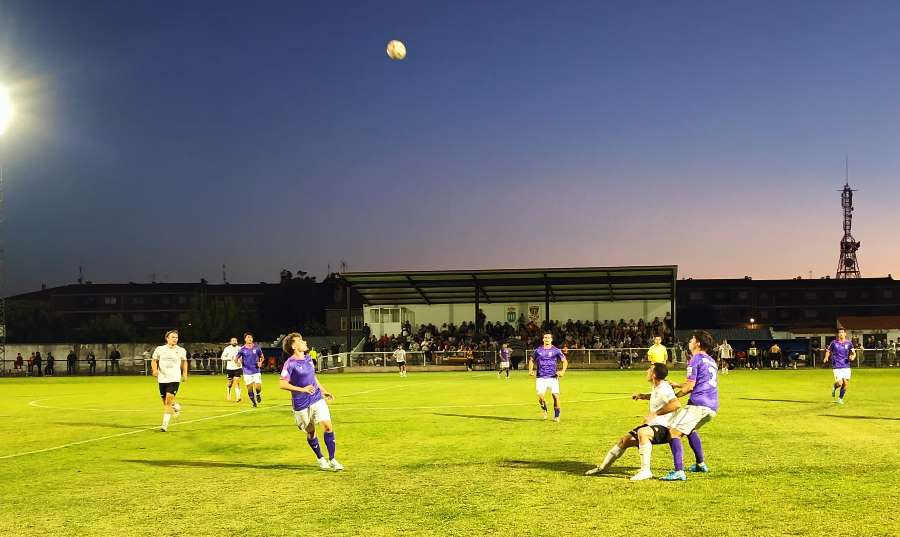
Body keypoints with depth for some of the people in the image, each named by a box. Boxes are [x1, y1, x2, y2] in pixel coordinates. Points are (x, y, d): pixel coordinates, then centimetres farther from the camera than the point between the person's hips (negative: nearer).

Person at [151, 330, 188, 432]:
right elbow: (153, 361, 11)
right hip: (162, 379, 2)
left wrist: (185, 374, 14)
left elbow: (184, 362, 19)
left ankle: (165, 425, -12)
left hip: (175, 379, -2)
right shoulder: (159, 349, 1)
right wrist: (155, 370, -7)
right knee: (165, 402, 11)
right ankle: (176, 406, 45)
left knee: (168, 401, -15)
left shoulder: (181, 350, 2)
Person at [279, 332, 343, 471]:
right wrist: (302, 389, -22)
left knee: (328, 426, -8)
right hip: (301, 404, -5)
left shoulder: (308, 358, 8)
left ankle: (332, 460, 1)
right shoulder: (290, 363, -13)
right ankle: (320, 459, 30)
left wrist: (324, 391, 22)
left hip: (317, 399, 5)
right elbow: (282, 384, -17)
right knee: (311, 433, 9)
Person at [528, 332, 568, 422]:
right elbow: (531, 360, 21)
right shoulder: (538, 350, 7)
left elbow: (565, 361, 7)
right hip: (541, 378, 0)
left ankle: (556, 416, 10)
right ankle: (544, 408, 18)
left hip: (553, 377, 0)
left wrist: (563, 371, -9)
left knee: (556, 396, -10)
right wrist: (530, 370, 4)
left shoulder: (556, 350, 3)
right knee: (540, 396, -15)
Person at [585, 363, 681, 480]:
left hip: (663, 428, -10)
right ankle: (602, 467, 26)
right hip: (652, 425, 10)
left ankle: (645, 471, -34)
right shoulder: (656, 387, 9)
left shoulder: (663, 388, -20)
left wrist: (655, 414, -33)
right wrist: (642, 396, 19)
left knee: (642, 432, -40)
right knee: (624, 440, 10)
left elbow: (676, 404, -38)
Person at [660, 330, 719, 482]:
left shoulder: (695, 359, -4)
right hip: (712, 406, 10)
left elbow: (690, 386, -11)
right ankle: (701, 464, 35)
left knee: (673, 431, -14)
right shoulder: (711, 361, 23)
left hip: (699, 404, -10)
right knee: (690, 429, 33)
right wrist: (678, 385, 37)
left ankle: (679, 472, -26)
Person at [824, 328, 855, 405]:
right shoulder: (834, 343, -2)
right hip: (836, 367, -3)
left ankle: (840, 398, 20)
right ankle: (834, 387, 22)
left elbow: (854, 353, 9)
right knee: (840, 383, -15)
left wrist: (853, 357, -13)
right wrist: (826, 357, -7)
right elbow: (828, 351, 11)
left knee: (846, 383, -1)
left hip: (846, 366, 3)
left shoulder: (849, 343, 3)